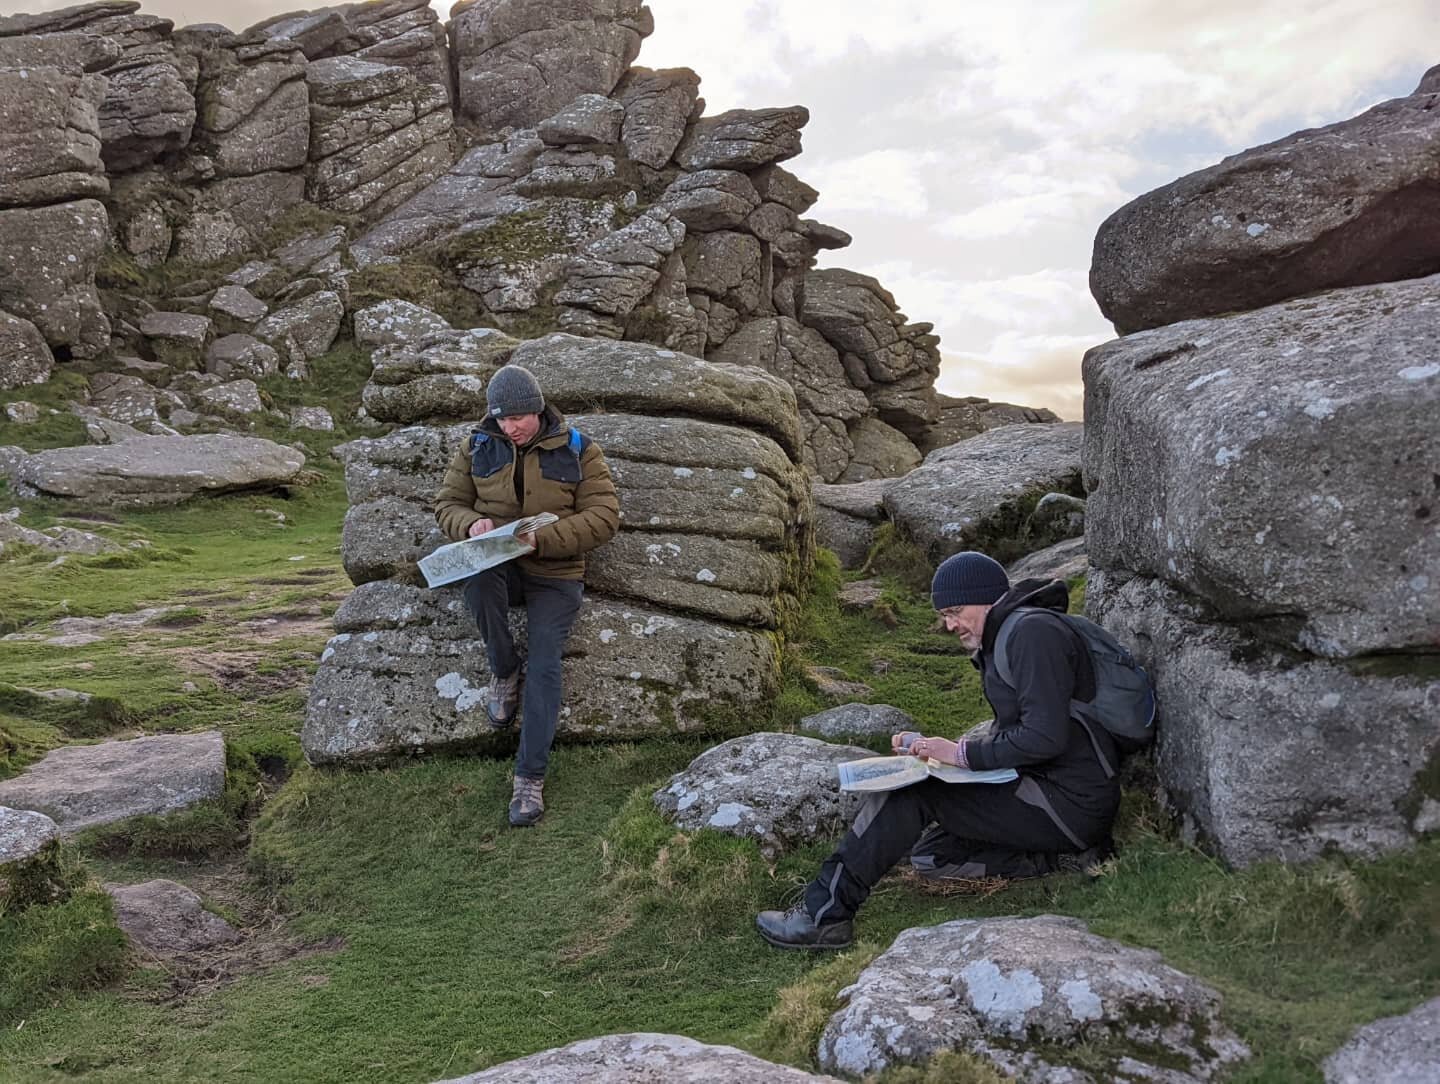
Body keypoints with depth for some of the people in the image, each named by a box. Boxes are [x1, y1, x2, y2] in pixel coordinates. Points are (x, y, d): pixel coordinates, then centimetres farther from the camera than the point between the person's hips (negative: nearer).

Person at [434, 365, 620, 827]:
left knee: (545, 663, -18)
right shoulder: (477, 447, 5)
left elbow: (603, 518, -9)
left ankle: (530, 778, -12)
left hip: (555, 575, -1)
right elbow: (448, 503, 10)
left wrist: (542, 539, -23)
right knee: (478, 583, -36)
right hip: (497, 566, 2)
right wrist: (472, 524, -16)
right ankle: (504, 671, -9)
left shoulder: (577, 450, -3)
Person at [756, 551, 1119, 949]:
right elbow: (1009, 732, 18)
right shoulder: (1003, 639, 17)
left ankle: (824, 913, -13)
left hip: (1068, 803, -11)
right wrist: (935, 748, 5)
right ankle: (1061, 857, 4)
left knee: (909, 792, -16)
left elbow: (1045, 736, -24)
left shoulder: (1032, 633, -16)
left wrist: (961, 753, -16)